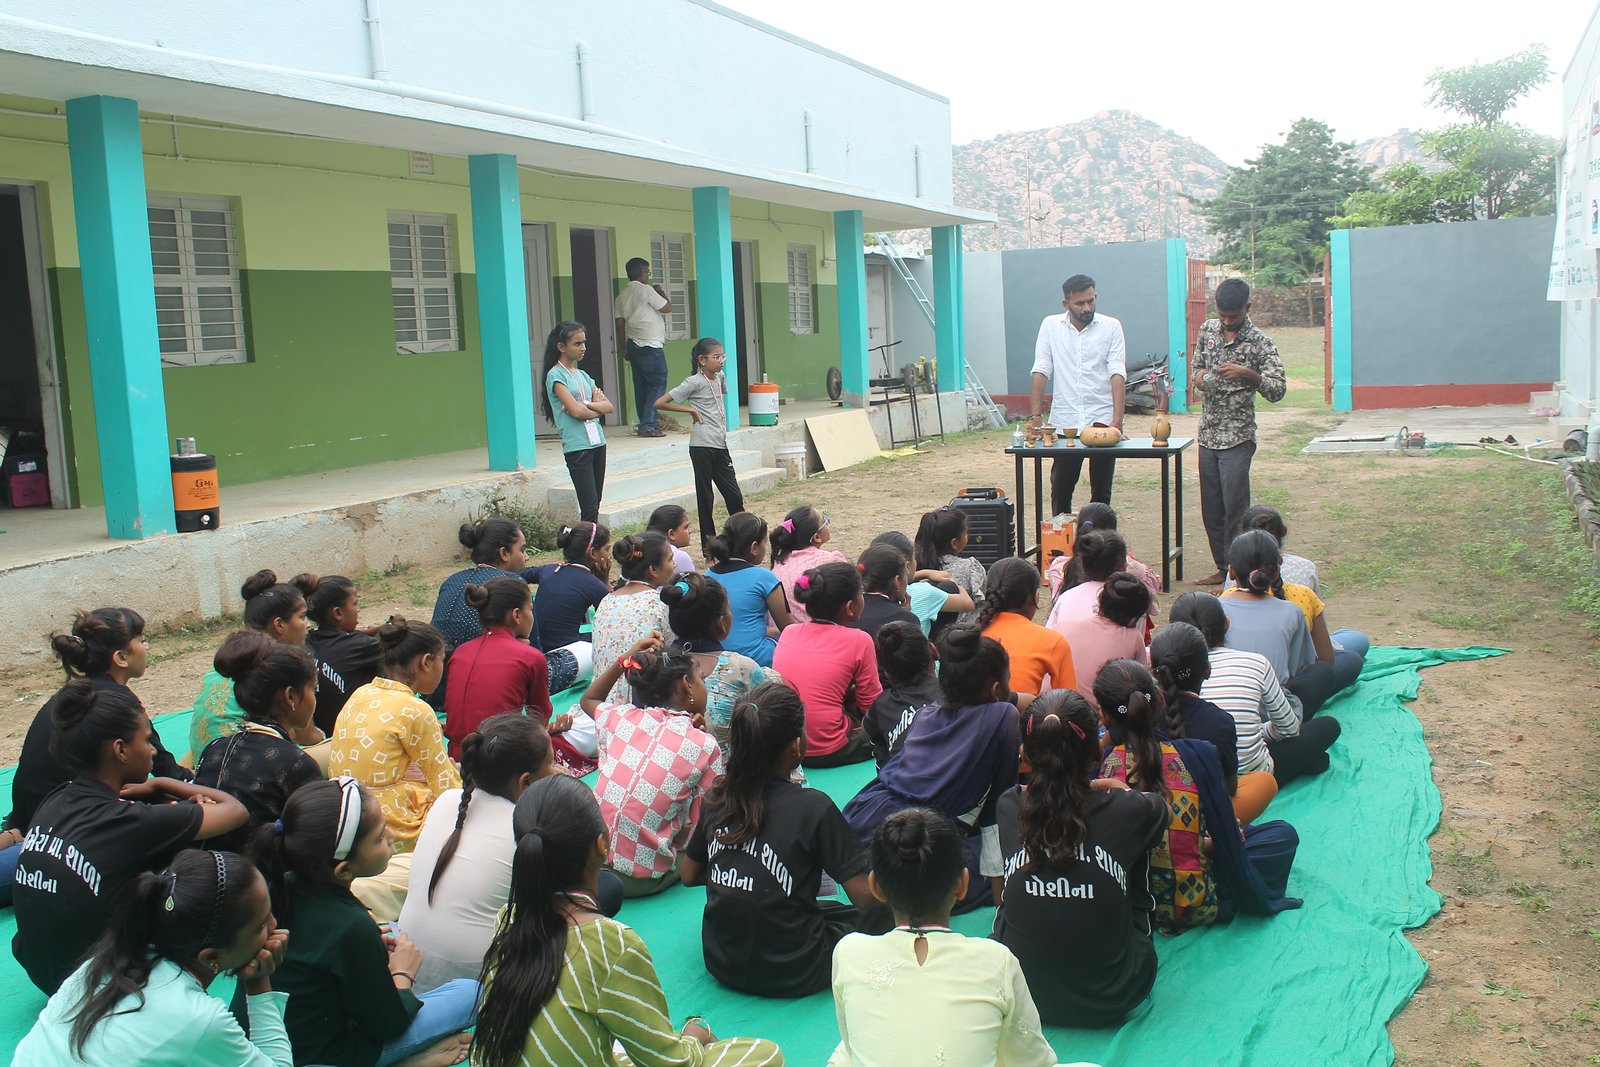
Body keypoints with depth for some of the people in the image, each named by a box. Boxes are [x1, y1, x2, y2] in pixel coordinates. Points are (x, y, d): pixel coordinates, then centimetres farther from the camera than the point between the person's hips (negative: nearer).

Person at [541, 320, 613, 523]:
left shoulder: (583, 375, 17)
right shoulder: (556, 375, -5)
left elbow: (608, 407, 8)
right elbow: (576, 411, -15)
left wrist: (586, 404, -9)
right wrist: (597, 408, 3)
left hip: (597, 443, 7)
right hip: (577, 447, -7)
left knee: (595, 505, 8)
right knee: (589, 507, -11)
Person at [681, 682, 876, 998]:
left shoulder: (717, 797, -6)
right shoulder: (813, 807, -22)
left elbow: (688, 874, 9)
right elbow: (866, 897, -19)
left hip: (721, 966, 4)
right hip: (789, 976, -4)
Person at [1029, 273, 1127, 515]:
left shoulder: (1111, 326, 2)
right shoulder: (1051, 325, 5)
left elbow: (1117, 374, -7)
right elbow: (1041, 372, 1)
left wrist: (1117, 418, -18)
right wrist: (1036, 416, -8)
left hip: (1102, 421, -1)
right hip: (1064, 422, 1)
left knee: (1101, 491, 5)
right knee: (1060, 489, 4)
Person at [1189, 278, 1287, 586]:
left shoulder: (1260, 342, -9)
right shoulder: (1207, 329, 7)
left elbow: (1278, 390, -14)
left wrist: (1248, 374, -29)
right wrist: (1197, 377, -4)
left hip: (1238, 436, -6)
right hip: (1208, 433, 6)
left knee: (1235, 509, -6)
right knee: (1211, 509, 11)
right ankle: (1223, 568, 23)